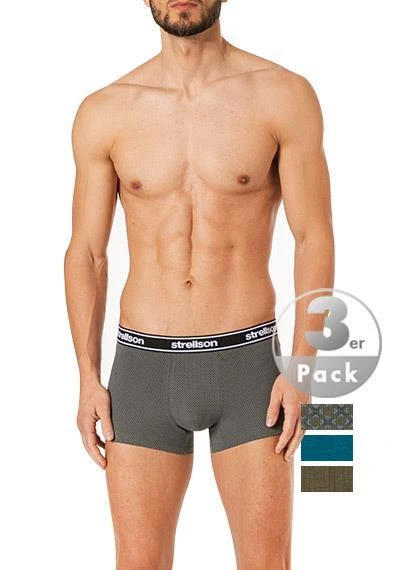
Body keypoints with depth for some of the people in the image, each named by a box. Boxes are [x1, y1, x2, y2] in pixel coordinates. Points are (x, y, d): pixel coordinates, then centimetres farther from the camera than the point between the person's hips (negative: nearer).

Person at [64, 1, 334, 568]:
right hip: (144, 369, 2)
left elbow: (315, 240, -5)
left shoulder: (284, 95, -5)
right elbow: (86, 254, 6)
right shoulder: (103, 113, 1)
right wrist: (88, 380, -1)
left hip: (248, 364, -1)